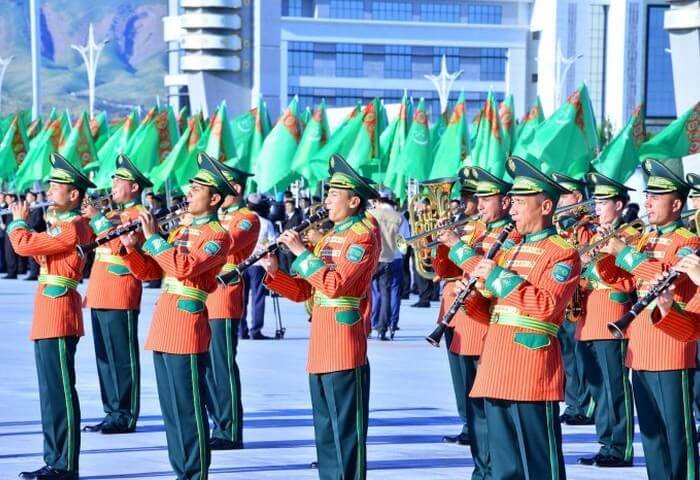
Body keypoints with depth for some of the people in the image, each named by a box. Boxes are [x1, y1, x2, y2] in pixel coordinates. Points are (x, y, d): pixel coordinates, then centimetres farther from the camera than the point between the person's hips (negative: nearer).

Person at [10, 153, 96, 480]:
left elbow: (24, 245, -21)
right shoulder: (62, 225, 16)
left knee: (61, 392, -7)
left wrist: (18, 221, -1)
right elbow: (41, 252, 23)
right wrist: (23, 224, 12)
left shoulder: (72, 228, -16)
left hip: (59, 317, -10)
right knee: (51, 392, 13)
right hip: (48, 317, 10)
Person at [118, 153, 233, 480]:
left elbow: (184, 268, -23)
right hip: (164, 325, 9)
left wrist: (153, 237, -19)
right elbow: (148, 271, 18)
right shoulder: (181, 231, 19)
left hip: (188, 328, -9)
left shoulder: (217, 236, -8)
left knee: (189, 407, -5)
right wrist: (132, 249, 1)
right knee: (170, 407, 11)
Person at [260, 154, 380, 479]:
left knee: (346, 426, -5)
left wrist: (301, 252, -17)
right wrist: (274, 272, 1)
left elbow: (335, 285, -21)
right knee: (324, 428, 12)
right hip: (320, 347, 9)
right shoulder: (330, 237, 18)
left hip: (344, 347, -9)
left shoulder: (363, 236, -8)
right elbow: (303, 291, 16)